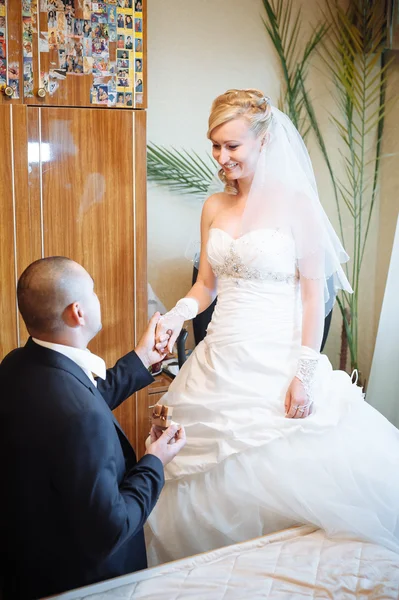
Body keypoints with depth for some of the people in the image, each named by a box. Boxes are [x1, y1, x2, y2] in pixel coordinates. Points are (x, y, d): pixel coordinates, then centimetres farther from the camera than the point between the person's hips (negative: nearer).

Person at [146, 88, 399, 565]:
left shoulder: (296, 204, -7)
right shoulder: (214, 207, 9)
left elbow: (314, 293, -8)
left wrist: (305, 374, -14)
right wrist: (178, 314, -5)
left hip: (276, 363, -5)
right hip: (220, 361, 5)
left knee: (279, 480, -2)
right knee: (211, 483, 12)